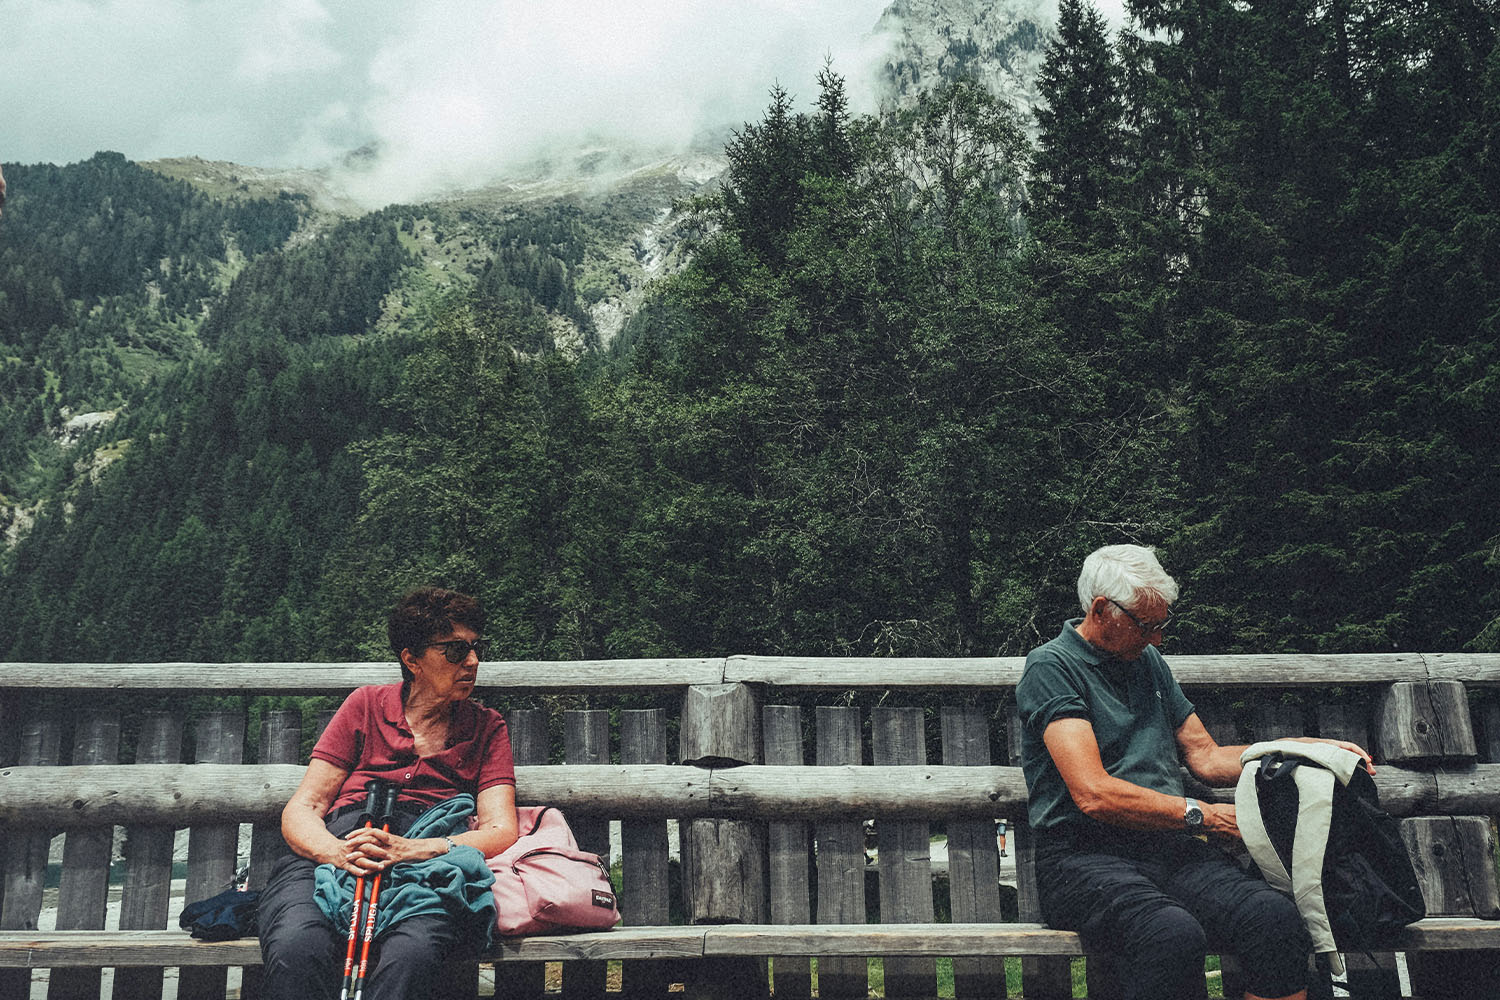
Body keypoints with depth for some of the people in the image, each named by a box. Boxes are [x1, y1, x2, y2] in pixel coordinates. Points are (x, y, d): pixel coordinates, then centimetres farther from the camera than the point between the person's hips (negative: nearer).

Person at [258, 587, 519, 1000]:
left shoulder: (487, 727, 23)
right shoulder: (367, 705, 22)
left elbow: (501, 831, 7)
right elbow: (301, 810, 14)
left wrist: (413, 850, -14)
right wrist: (335, 852, -12)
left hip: (430, 865, 0)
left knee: (409, 953, -38)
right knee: (296, 948, -36)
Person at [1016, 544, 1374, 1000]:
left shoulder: (1148, 662, 21)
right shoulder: (1051, 667, -5)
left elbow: (1207, 758, 24)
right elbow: (1094, 794, -14)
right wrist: (1201, 816, -9)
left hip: (1168, 847, 6)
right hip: (1083, 855, -6)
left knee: (1275, 916, -25)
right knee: (1175, 935, -37)